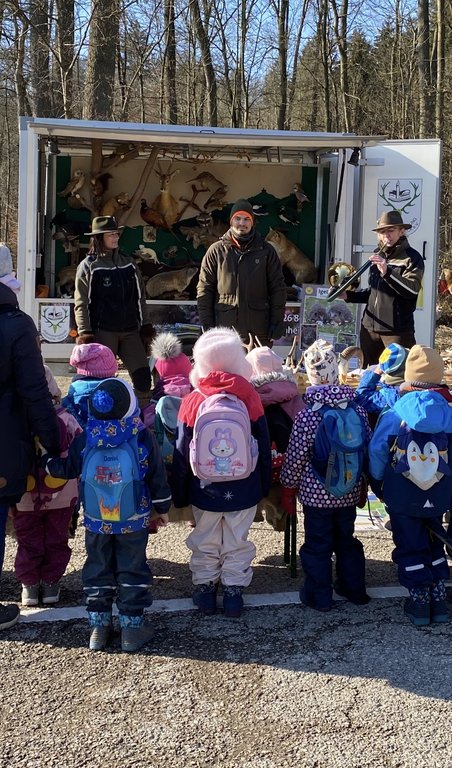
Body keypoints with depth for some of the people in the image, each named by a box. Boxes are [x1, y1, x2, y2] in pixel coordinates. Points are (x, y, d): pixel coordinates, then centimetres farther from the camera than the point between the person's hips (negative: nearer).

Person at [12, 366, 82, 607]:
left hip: (25, 500, 0)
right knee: (56, 541, 17)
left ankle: (29, 585, 22)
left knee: (29, 542, 15)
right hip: (62, 497, 1)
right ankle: (51, 583, 23)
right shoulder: (66, 420, -15)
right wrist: (78, 490, 5)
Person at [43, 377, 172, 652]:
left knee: (98, 569, 15)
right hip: (134, 521, -2)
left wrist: (46, 461, 22)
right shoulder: (144, 438, -12)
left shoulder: (85, 439, -9)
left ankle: (99, 626, 19)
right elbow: (157, 478, -4)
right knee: (132, 570, 9)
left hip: (97, 521, 2)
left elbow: (67, 468, 3)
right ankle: (132, 627, 13)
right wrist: (163, 508, 11)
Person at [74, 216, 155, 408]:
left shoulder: (128, 263, 13)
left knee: (143, 376, -1)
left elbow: (140, 297, 17)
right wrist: (85, 334, -11)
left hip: (130, 331, 4)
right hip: (103, 332, -4)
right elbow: (81, 304, -5)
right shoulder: (88, 266, -1)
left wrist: (146, 325, 13)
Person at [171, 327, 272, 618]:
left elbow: (182, 454, -5)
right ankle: (234, 593, 19)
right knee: (237, 544, 13)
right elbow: (264, 447, -2)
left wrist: (179, 493, 7)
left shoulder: (192, 401, -12)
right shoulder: (250, 397, -11)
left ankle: (205, 589, 25)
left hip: (205, 491, 0)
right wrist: (264, 485, 13)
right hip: (244, 490, 0)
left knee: (205, 542, 16)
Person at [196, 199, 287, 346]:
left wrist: (277, 322, 2)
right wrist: (207, 323, -1)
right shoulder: (216, 251, 6)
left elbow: (278, 288, 9)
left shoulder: (266, 251, 8)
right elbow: (204, 289, 6)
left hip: (258, 332, 1)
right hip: (224, 327, -1)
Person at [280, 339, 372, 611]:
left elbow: (295, 459, -13)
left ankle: (319, 597, 21)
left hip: (316, 494, -4)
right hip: (349, 493, 4)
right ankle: (355, 589, 33)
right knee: (347, 540, 21)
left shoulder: (307, 416, -19)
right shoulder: (358, 409, -8)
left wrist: (288, 489, 2)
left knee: (317, 545, 10)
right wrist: (361, 482, 16)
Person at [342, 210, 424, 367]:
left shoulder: (412, 257, -5)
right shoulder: (377, 256, 14)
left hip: (398, 330, -6)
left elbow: (412, 290, -20)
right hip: (369, 327, 7)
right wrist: (348, 295, 11)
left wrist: (387, 272, -28)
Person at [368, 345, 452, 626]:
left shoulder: (395, 414, -15)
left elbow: (377, 452, -9)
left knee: (410, 547, 12)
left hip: (402, 497, -2)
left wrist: (377, 484, 7)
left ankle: (420, 603, 17)